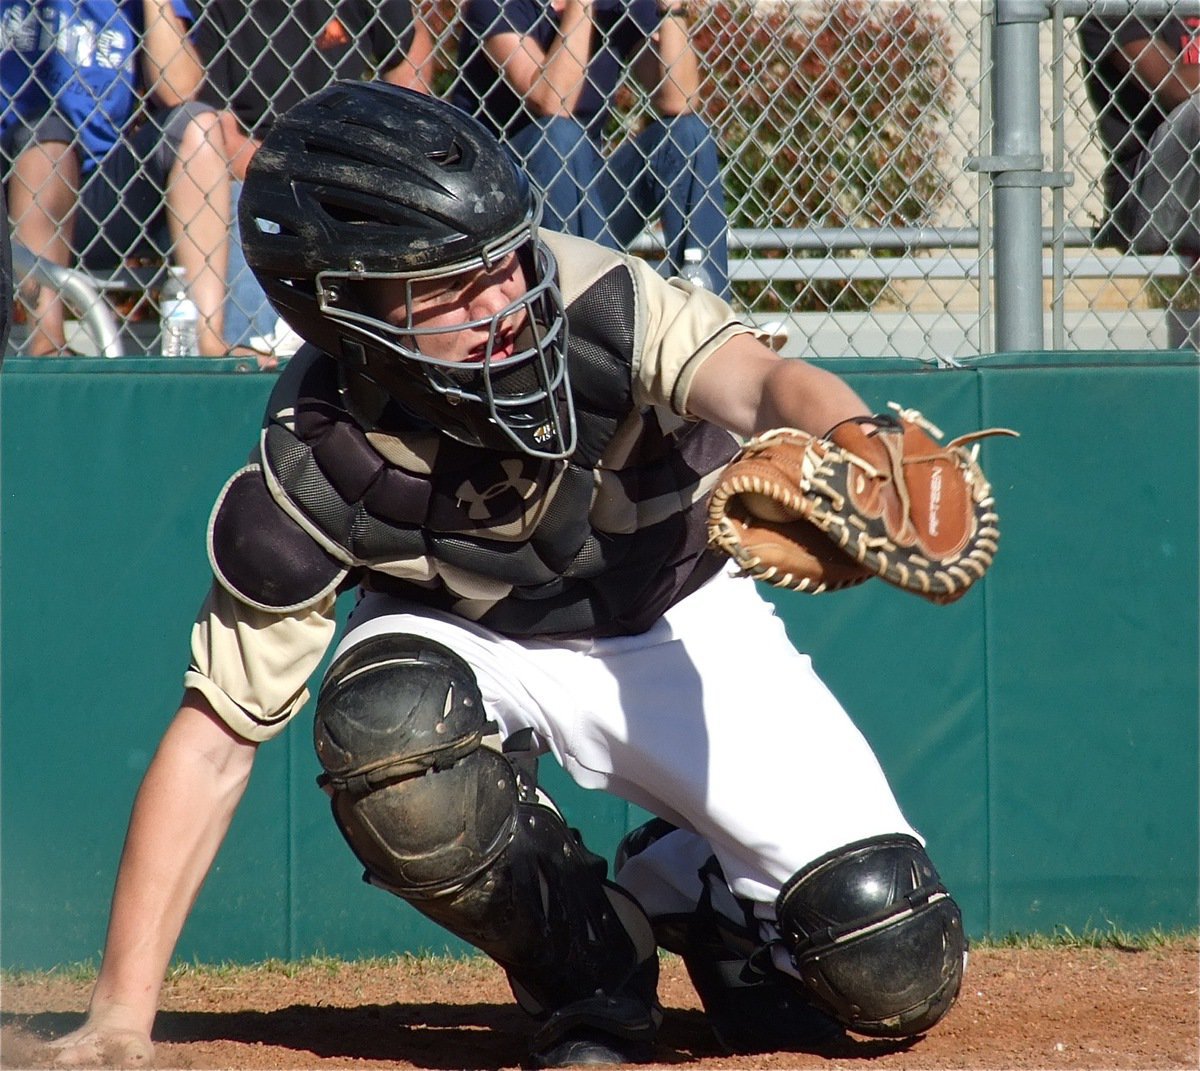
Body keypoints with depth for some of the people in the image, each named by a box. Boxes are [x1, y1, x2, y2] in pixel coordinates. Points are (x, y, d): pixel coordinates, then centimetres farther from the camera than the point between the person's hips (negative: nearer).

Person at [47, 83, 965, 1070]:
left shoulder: (594, 300, -31)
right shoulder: (312, 479, -28)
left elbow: (756, 381, -49)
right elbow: (213, 743, -24)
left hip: (685, 629, 0)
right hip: (482, 646, 0)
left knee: (903, 977, -15)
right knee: (384, 721, -37)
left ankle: (692, 888, 19)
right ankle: (587, 979, -9)